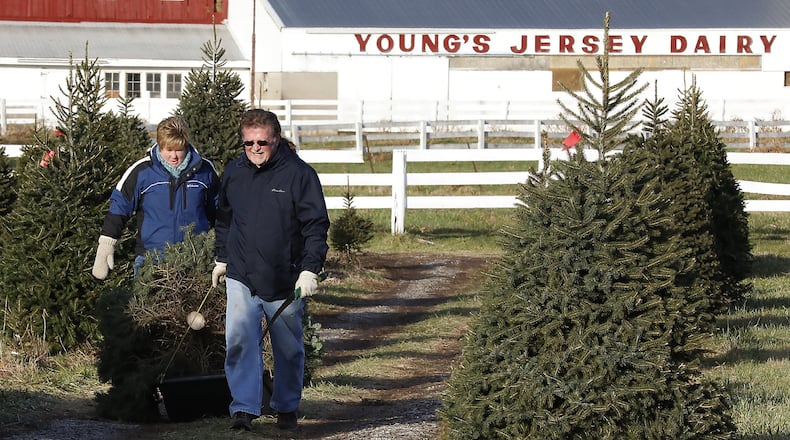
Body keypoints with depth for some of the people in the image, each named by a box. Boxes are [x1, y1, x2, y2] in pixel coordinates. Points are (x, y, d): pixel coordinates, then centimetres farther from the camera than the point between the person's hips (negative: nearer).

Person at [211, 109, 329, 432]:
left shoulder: (299, 174, -8)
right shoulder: (233, 173, 6)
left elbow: (316, 225, -8)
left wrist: (310, 270, -14)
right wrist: (222, 259, 21)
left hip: (285, 281, -2)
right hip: (241, 278, 2)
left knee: (288, 349, 10)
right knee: (239, 341, -12)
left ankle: (286, 408, 26)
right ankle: (244, 409, -11)